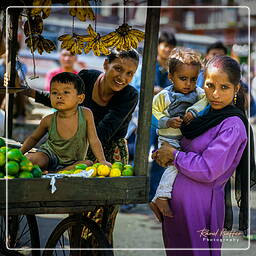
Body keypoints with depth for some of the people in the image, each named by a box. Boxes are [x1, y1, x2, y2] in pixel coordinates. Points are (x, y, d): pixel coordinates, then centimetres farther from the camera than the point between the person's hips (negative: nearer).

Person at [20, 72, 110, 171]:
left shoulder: (86, 114, -15)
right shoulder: (49, 120, -11)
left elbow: (93, 140, -9)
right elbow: (34, 138, 7)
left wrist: (102, 161, -16)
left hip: (73, 162, 2)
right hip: (50, 155, -1)